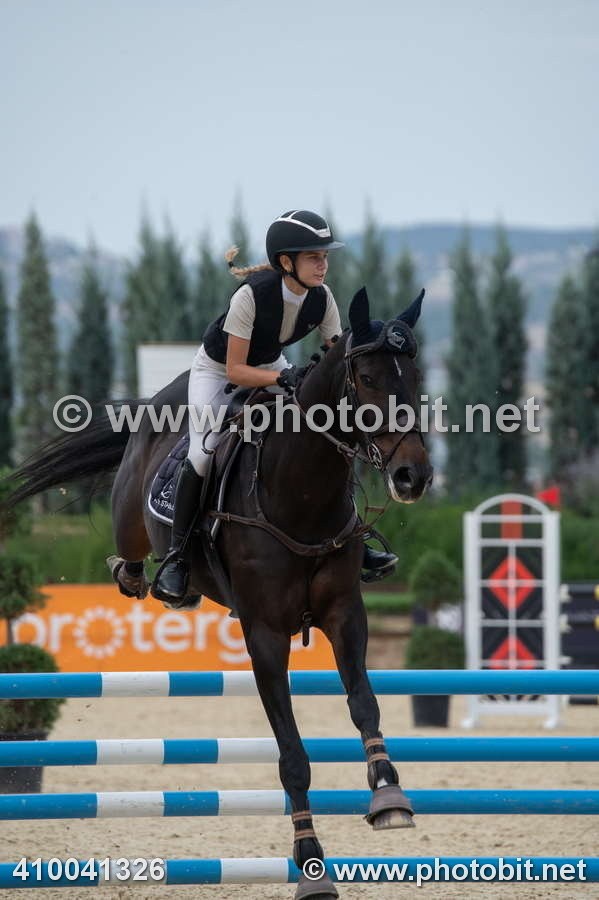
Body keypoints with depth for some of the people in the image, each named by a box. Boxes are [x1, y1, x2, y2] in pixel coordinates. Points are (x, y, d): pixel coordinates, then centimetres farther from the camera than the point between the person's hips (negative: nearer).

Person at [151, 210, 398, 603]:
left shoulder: (321, 299, -20)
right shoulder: (252, 296, -35)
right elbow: (235, 370, -31)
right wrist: (282, 377, -46)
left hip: (272, 366, 5)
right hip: (217, 368, -5)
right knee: (203, 454, -21)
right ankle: (177, 556, -9)